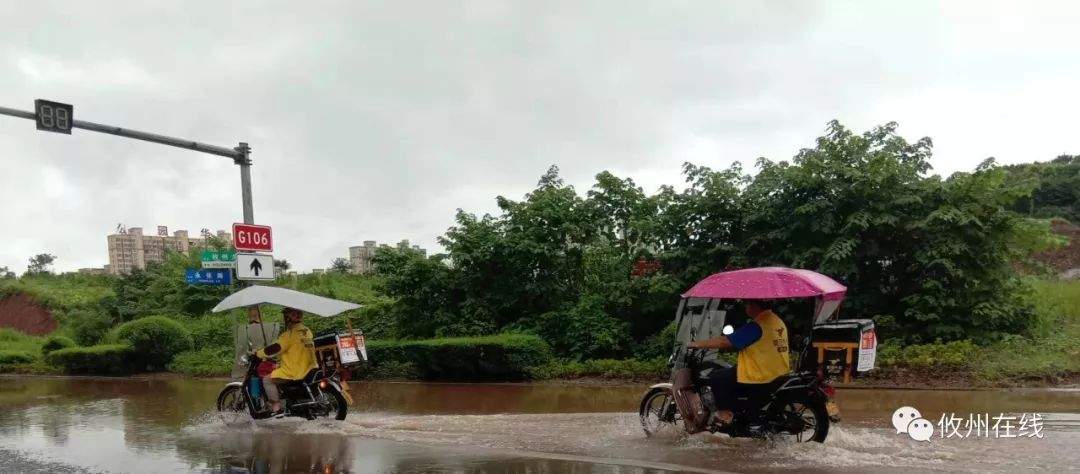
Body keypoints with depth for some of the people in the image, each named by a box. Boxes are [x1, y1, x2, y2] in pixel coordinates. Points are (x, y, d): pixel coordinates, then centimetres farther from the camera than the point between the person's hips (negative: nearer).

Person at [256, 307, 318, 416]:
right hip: (308, 369, 9)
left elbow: (276, 348, -16)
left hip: (295, 371, -9)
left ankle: (276, 408, -12)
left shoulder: (291, 333, -13)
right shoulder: (307, 331, 15)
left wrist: (258, 353, -4)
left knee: (267, 380, -3)